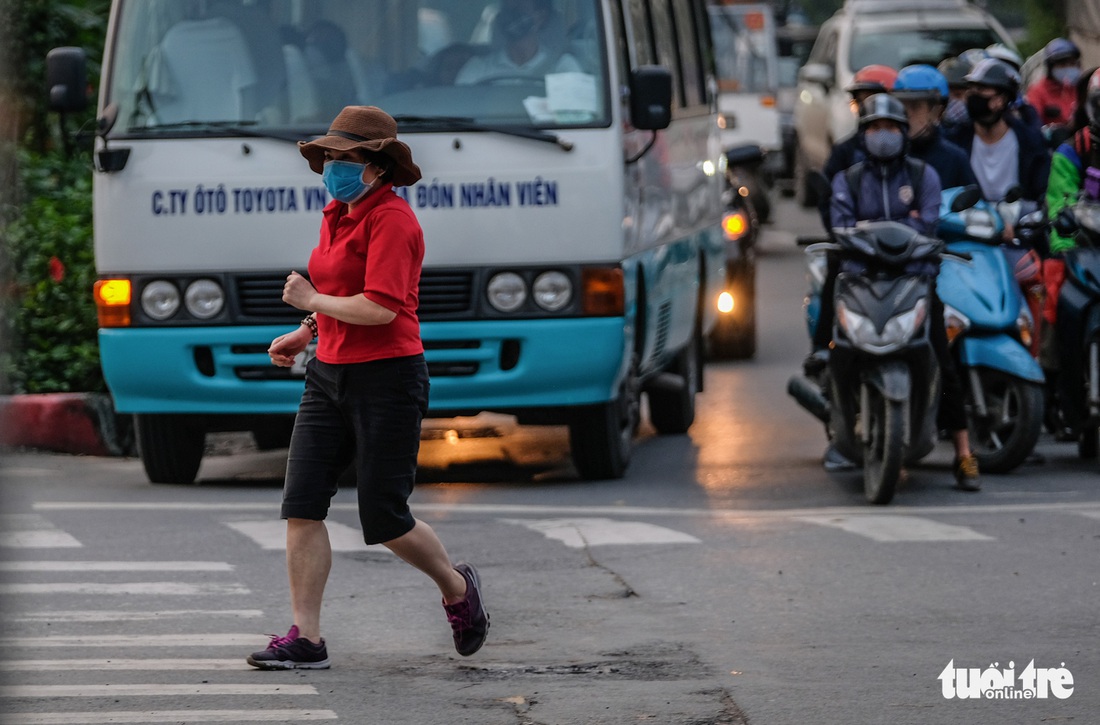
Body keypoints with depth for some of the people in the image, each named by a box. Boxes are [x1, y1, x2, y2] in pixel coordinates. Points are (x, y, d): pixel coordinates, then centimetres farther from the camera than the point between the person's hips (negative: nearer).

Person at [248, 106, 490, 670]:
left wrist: (313, 300, -11)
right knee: (301, 506, -4)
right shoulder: (338, 216, 13)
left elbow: (379, 307, -23)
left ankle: (457, 588, 27)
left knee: (384, 521, -1)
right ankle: (306, 639, -3)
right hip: (330, 374, 8)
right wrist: (305, 334, 16)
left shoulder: (391, 219, -14)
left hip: (387, 377, -8)